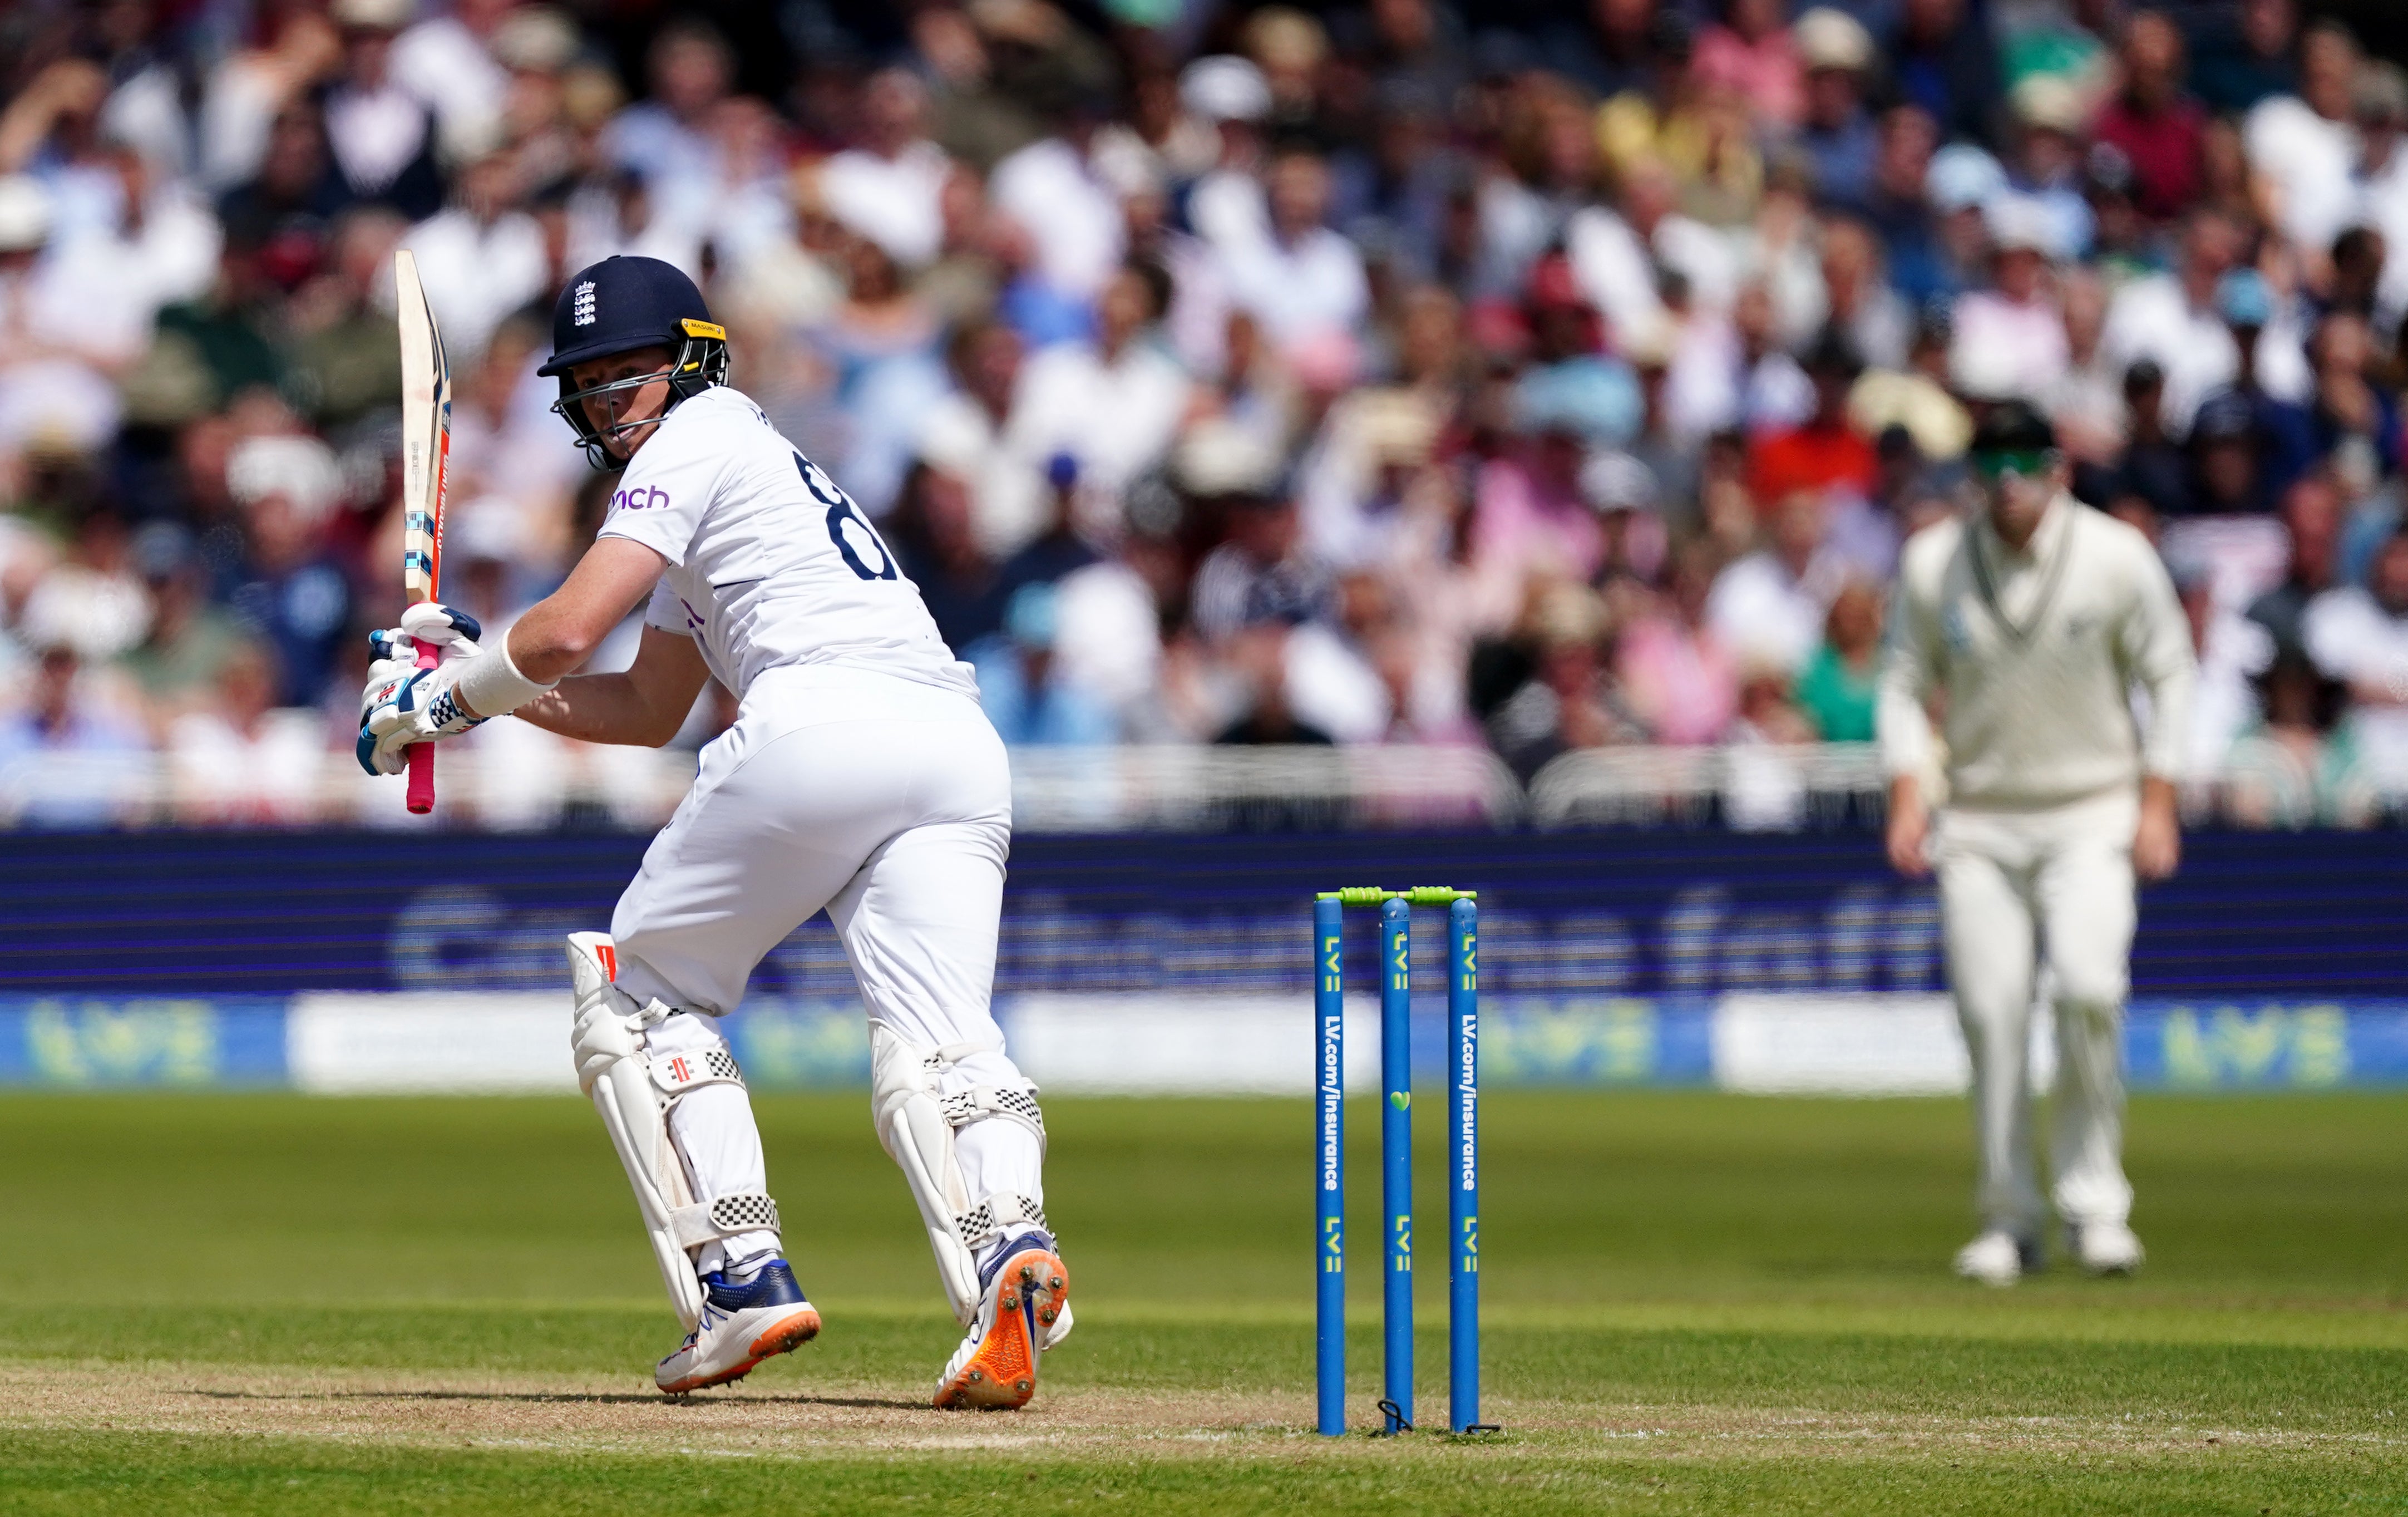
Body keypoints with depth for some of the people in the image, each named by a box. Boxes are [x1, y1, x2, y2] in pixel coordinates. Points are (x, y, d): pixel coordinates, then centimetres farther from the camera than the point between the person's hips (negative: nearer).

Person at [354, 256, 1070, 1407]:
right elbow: (646, 711, 39)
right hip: (961, 748, 8)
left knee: (640, 992, 10)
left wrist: (451, 694, 12)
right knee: (936, 1046, -9)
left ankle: (739, 1276, -3)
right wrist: (476, 678, 32)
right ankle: (1008, 1240, -39)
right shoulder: (740, 457, 36)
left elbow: (569, 631, -4)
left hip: (821, 724, -8)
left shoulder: (697, 440, 9)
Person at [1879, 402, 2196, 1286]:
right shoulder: (1932, 565, -2)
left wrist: (2157, 804, -5)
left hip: (2092, 814, -2)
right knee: (1990, 1011, -5)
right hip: (1978, 821, 2)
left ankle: (2093, 1200, -9)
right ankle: (2008, 1220, 7)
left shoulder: (2118, 559, -7)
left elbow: (2168, 677, 1)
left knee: (2088, 985, -21)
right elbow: (1905, 682, 7)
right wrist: (1906, 797, -6)